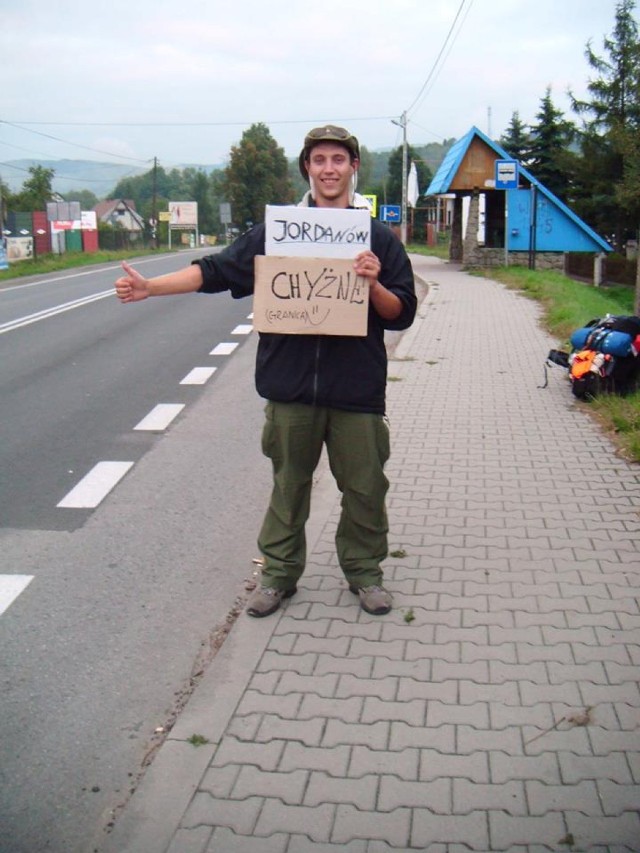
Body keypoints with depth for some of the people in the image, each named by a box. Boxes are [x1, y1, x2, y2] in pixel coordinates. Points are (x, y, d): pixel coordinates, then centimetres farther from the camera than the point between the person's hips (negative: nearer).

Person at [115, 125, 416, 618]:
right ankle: (279, 572, 28)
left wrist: (374, 284, -16)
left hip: (357, 391, 0)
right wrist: (151, 287, -9)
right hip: (291, 386, 0)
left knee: (365, 488, 9)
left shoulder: (380, 239, 4)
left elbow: (402, 315, 4)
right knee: (289, 485, 12)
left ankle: (364, 571, 28)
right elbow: (217, 270, 1)